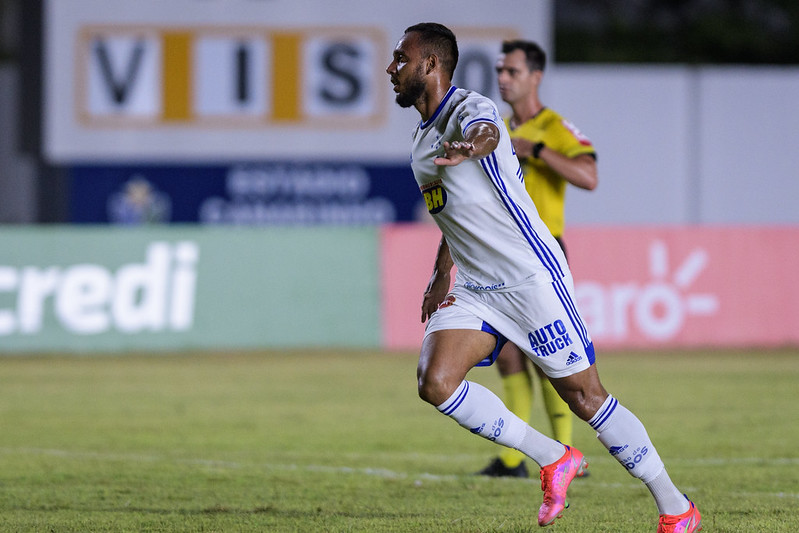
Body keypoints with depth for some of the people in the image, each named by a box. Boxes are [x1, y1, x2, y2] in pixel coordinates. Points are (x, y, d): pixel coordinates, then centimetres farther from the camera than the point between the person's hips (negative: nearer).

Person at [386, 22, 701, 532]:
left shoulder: (471, 107, -13)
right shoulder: (423, 138, 15)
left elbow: (485, 131, -40)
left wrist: (469, 147, -64)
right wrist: (441, 276, 19)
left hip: (532, 276, -8)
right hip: (474, 289, 8)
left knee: (584, 395, -6)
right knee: (436, 382, -14)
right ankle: (553, 460, 1)